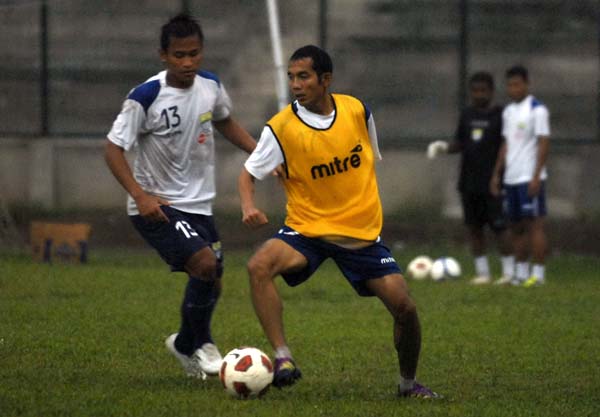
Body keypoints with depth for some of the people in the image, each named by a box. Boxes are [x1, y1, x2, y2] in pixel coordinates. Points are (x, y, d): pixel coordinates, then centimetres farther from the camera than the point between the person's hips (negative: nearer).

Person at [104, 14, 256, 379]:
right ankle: (201, 343, -3)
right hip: (157, 207, -7)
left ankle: (185, 345, 41)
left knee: (211, 285, 13)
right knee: (205, 264, -25)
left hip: (199, 204, 7)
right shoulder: (146, 97, -19)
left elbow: (224, 121, 20)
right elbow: (113, 149, -16)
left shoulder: (210, 86, -2)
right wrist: (140, 195, -28)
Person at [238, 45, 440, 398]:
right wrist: (249, 206, -24)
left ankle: (409, 382, 19)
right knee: (260, 265, -31)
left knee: (404, 307, -8)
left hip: (362, 232, 2)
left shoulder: (357, 111, -4)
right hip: (306, 229, -2)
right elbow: (249, 173, -5)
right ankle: (283, 358, -27)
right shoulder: (281, 127, -12)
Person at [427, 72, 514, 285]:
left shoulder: (500, 115, -4)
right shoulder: (467, 114, 12)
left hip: (492, 182, -6)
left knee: (499, 227, -7)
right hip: (469, 183, 6)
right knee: (474, 227, 6)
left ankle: (508, 271, -1)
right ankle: (482, 272, 13)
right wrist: (444, 147, -2)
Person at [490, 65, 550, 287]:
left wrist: (536, 177, -17)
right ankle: (521, 272, 16)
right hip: (511, 178, 7)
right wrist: (496, 174, 14)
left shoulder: (537, 110, -8)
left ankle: (538, 273, -4)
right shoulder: (508, 111, 15)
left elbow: (543, 144, -11)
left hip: (530, 178, -7)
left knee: (534, 224, -6)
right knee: (516, 226, 9)